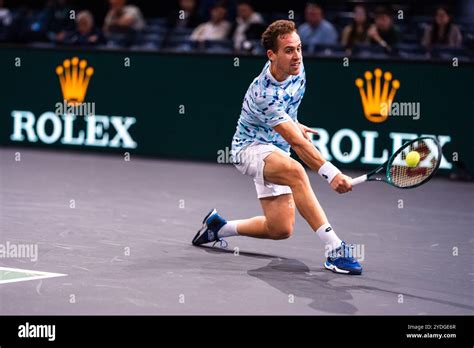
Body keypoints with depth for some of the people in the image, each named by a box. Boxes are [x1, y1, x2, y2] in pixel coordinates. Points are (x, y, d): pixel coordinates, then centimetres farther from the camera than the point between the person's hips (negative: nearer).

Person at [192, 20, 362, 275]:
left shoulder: (297, 71, -7)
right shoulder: (263, 94, -32)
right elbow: (297, 142, -37)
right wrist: (331, 173, -43)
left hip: (277, 151, 8)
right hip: (250, 148, -8)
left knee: (279, 230, 0)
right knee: (296, 172, -40)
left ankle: (219, 226, 25)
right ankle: (335, 249, -44)